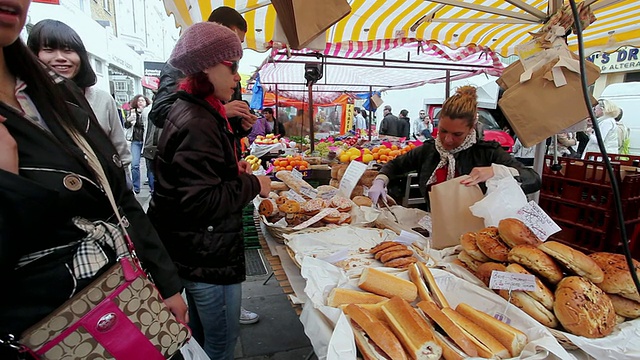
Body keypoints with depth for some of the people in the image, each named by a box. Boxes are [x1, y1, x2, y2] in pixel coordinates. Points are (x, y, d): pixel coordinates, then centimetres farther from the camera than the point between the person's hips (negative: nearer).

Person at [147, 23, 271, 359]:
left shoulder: (191, 111, 10)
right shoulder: (198, 123, -23)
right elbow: (201, 202, -27)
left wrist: (232, 168, 8)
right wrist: (252, 185, -15)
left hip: (195, 251, 10)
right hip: (208, 256, -10)